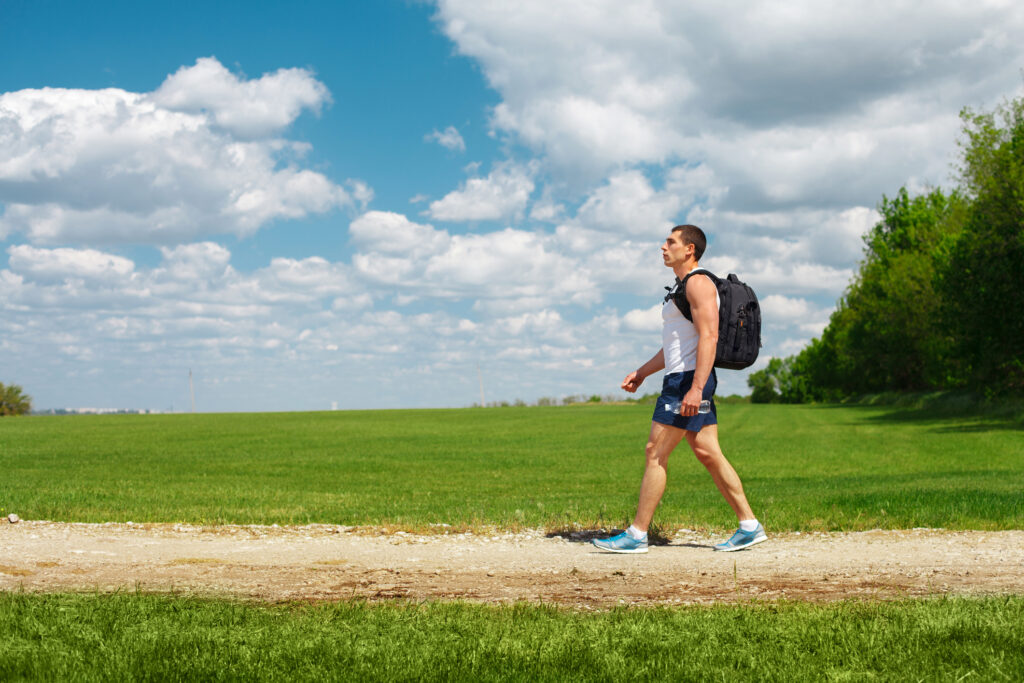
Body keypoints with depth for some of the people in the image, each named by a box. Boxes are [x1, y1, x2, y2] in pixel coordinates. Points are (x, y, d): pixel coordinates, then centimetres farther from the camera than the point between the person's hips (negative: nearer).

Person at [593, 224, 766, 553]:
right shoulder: (685, 286, 22)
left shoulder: (698, 283, -11)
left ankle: (637, 535, -4)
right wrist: (642, 372, 24)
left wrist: (695, 388, -28)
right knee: (709, 455, 8)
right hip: (683, 379, 10)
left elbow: (709, 337, -21)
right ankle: (749, 526, 9)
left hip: (689, 379, -10)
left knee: (656, 453, -8)